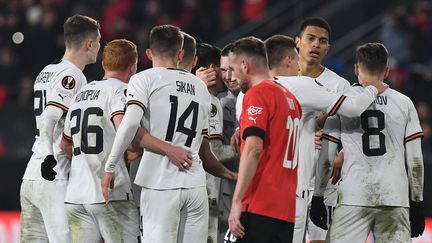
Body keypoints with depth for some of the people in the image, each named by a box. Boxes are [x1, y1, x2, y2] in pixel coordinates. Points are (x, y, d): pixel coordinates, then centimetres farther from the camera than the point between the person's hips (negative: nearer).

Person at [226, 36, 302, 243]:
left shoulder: (257, 94, -7)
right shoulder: (289, 98, 18)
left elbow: (253, 149, -17)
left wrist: (237, 202, -19)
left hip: (259, 210, -8)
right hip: (286, 210, 8)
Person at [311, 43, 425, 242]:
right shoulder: (404, 103, 8)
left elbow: (326, 157, 4)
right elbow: (415, 160, 7)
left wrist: (318, 198, 11)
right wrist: (417, 203, 14)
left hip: (353, 198, -1)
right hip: (395, 198, 1)